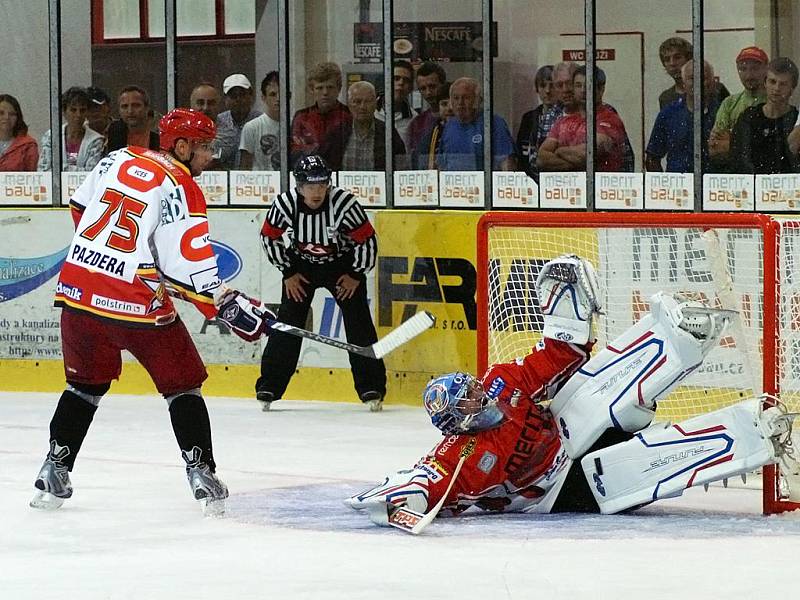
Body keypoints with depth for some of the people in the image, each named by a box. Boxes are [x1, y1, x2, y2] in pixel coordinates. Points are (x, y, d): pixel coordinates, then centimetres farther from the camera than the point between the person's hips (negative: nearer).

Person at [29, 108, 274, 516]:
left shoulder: (117, 160, 9)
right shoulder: (180, 189, -11)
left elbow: (80, 208, 22)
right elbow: (189, 269, -14)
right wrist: (231, 308, -7)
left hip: (78, 287, 6)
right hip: (135, 302, -6)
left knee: (86, 384, 21)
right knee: (182, 386, 8)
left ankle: (54, 472, 17)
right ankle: (201, 474, 2)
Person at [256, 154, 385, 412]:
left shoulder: (344, 203, -30)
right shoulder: (285, 204, -24)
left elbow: (367, 241, -17)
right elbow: (270, 238, -6)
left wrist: (356, 275, -11)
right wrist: (288, 273, -5)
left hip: (343, 264, -1)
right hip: (301, 265, 1)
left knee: (358, 321, -10)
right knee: (287, 322, -7)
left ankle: (372, 390, -4)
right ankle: (268, 388, 1)